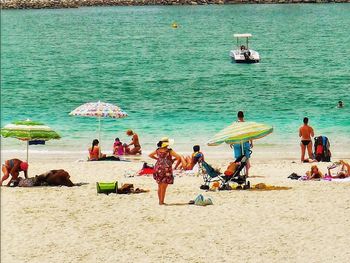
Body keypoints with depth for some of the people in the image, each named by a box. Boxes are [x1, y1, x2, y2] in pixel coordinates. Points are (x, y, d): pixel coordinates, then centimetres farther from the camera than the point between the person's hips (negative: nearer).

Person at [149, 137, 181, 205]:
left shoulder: (158, 150, 3)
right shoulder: (169, 151, -12)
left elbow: (150, 155, 18)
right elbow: (178, 157, -16)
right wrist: (173, 160, 0)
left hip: (158, 169, 5)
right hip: (166, 170, -5)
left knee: (160, 186, 17)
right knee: (163, 187, 1)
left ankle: (160, 201, 23)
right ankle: (162, 201, 2)